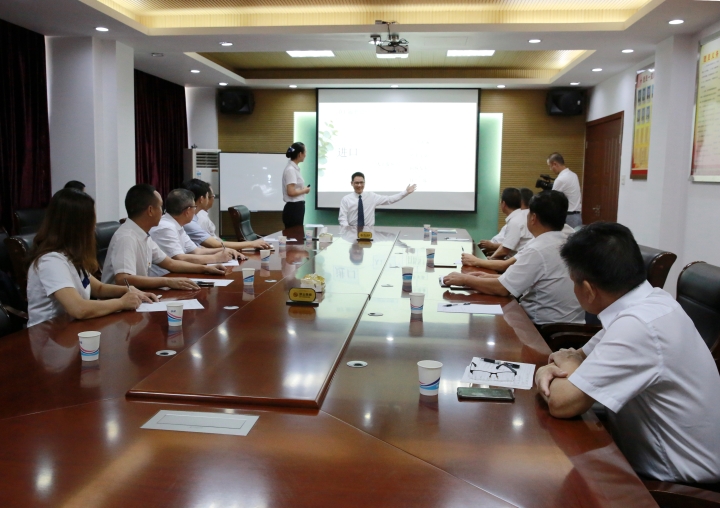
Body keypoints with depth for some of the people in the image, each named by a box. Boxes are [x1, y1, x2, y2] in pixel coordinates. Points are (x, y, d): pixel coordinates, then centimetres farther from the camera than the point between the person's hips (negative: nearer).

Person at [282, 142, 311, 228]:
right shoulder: (291, 170, -16)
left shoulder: (294, 168, 13)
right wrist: (305, 190, -9)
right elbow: (291, 192, -22)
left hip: (297, 207, 10)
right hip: (293, 208, -10)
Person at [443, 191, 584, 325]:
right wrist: (490, 277, 8)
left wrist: (465, 279, -5)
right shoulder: (569, 241, 3)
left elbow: (502, 288, -18)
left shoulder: (538, 250, -21)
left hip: (545, 326, -7)